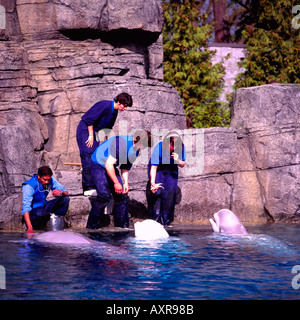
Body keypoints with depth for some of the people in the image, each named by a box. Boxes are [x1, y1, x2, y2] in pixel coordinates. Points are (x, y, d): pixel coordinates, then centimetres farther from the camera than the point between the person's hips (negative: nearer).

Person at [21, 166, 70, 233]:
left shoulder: (51, 180, -8)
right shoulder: (29, 186, -25)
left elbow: (67, 194, -4)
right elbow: (26, 208, -34)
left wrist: (61, 192, -31)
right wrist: (30, 228, -47)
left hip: (44, 207, 6)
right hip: (33, 211, -6)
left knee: (65, 199, -13)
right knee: (40, 214, -41)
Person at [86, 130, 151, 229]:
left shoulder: (136, 148, -3)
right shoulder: (122, 143, -32)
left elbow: (125, 165, 10)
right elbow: (108, 164, -30)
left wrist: (126, 182, -1)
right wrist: (116, 183, -23)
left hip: (111, 167, 8)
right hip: (98, 165, -8)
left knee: (121, 195, 1)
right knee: (104, 195, -21)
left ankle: (123, 225, 11)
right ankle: (92, 225, -12)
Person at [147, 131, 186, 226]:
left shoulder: (181, 147, -21)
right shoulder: (159, 147, -30)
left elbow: (183, 165, -8)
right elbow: (153, 167, -27)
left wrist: (178, 161, -31)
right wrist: (152, 183, -39)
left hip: (171, 169, 3)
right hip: (158, 168, -3)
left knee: (171, 190, -14)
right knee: (157, 190, -20)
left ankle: (165, 220, -7)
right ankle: (155, 217, -14)